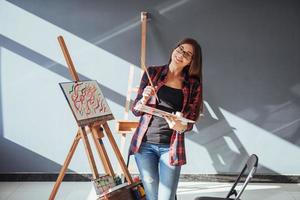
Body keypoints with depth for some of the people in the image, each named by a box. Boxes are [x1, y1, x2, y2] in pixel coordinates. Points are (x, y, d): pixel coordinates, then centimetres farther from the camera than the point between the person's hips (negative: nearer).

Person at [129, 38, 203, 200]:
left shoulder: (193, 84, 3)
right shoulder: (152, 73, 3)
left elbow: (191, 120, 1)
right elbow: (135, 111, 4)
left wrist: (181, 126, -21)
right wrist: (144, 99, -17)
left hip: (171, 148, 0)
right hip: (144, 144, 1)